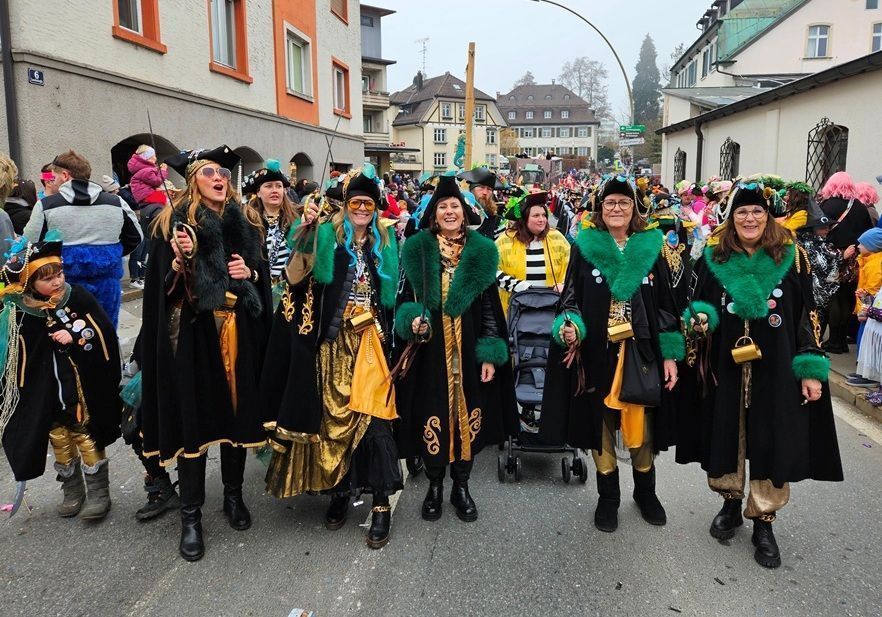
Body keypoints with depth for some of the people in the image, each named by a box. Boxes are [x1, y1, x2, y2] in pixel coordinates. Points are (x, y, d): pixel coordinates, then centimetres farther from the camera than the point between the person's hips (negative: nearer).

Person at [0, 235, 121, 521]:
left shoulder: (79, 298, -11)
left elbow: (106, 335, -9)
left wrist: (75, 337, -20)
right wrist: (25, 401, -3)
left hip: (83, 391, -2)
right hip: (47, 397, 2)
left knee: (88, 441, 8)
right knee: (61, 444, 15)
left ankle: (98, 493, 23)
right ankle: (72, 493, 33)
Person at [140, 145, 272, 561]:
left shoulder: (244, 223, 10)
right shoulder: (173, 222, -1)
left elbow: (264, 275, 17)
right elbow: (163, 287, -5)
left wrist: (250, 273, -4)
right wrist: (180, 259, -22)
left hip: (237, 333, 4)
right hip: (193, 334, -3)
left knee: (237, 412, 9)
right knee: (193, 420, 0)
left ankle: (233, 495, 28)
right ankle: (191, 515, 12)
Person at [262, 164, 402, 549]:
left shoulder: (385, 243, 12)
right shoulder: (328, 237, 3)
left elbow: (394, 292, 14)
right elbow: (293, 278, -13)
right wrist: (306, 231, -22)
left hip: (371, 342, 1)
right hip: (334, 343, 0)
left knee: (372, 416, -7)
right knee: (335, 417, 6)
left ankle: (381, 504, 0)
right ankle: (340, 490, 24)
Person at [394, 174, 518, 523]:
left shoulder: (481, 252, 3)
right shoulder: (417, 250, 3)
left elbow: (491, 307, 3)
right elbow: (406, 298, 8)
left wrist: (490, 355, -3)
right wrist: (412, 319, -15)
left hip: (469, 351, 1)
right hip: (430, 352, 0)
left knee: (467, 413, 6)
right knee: (433, 413, 4)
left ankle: (461, 486, 24)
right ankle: (435, 484, 24)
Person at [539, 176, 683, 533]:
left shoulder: (651, 247, 5)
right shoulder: (584, 248, 1)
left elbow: (665, 303, 5)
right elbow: (570, 298, 2)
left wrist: (670, 355, 1)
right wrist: (571, 327, -19)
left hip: (640, 353, 1)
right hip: (597, 353, 0)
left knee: (641, 424, 7)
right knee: (600, 423, 8)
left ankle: (645, 491, 31)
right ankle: (608, 497, 25)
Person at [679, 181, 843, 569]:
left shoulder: (791, 257, -1)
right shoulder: (714, 257, 2)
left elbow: (807, 315, 0)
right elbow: (700, 303, 8)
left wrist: (811, 369, -5)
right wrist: (700, 319, -16)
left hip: (775, 368, -1)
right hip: (726, 367, 1)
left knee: (771, 441, 3)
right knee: (726, 433, 11)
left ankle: (763, 523, 19)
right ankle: (730, 503, 33)